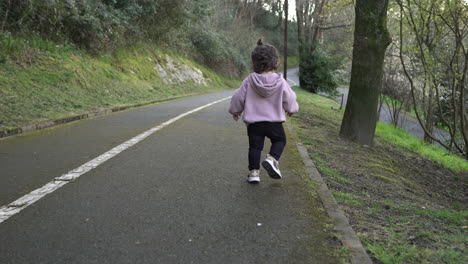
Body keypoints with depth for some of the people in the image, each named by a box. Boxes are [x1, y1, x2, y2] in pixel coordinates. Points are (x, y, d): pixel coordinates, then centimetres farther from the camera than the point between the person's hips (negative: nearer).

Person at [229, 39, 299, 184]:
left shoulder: (249, 81, -6)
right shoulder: (281, 82, -9)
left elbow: (238, 97, 0)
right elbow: (289, 98, -1)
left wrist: (235, 111, 18)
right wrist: (292, 109, 21)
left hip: (253, 122, 1)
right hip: (274, 121, -1)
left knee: (255, 146, 10)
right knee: (279, 140, 19)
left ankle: (254, 171, 6)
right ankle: (272, 158, -6)